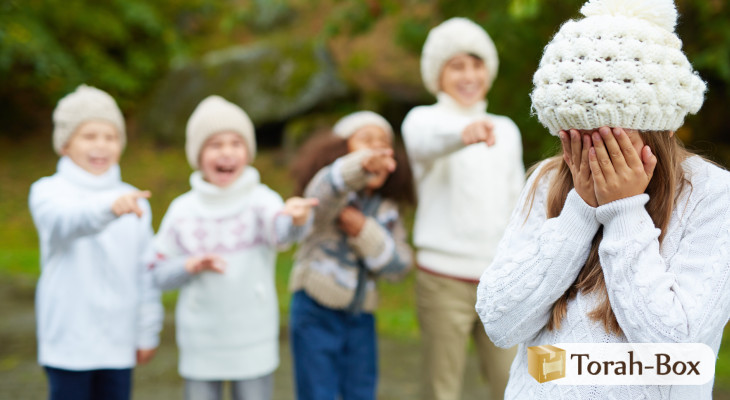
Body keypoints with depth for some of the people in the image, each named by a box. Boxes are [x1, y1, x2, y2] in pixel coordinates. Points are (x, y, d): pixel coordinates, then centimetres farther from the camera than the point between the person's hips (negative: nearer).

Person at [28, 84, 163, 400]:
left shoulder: (134, 201, 8)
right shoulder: (48, 192, -6)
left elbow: (147, 275, 11)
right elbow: (67, 221, -30)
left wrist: (148, 332, 10)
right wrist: (110, 206, -48)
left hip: (118, 342, 4)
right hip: (70, 340, -4)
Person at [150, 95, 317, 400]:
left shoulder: (261, 199, -7)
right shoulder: (182, 210, -1)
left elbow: (280, 231, -30)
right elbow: (158, 274, 4)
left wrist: (295, 220, -53)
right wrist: (190, 266, -16)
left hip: (253, 343, -1)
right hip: (200, 345, 1)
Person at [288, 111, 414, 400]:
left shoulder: (387, 210, 8)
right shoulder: (327, 186, -9)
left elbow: (399, 265, -2)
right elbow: (329, 188, -36)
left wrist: (364, 230, -18)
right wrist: (362, 165, -60)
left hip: (360, 318, 5)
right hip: (317, 313, -5)